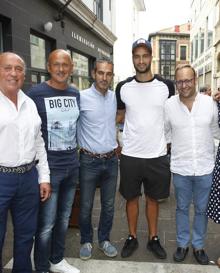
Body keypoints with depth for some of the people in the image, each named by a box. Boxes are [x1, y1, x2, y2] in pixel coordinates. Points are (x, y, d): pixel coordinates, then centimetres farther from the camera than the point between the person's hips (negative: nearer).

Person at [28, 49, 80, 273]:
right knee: (46, 224, 4)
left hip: (72, 166, 6)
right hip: (48, 167, -5)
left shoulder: (76, 94, 7)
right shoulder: (36, 93, -10)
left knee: (64, 218, 18)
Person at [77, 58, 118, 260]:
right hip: (89, 160, -4)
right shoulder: (82, 97, -12)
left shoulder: (115, 97, 3)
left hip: (111, 160, 4)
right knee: (86, 206, 9)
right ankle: (86, 241, 31)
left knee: (108, 205, 15)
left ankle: (104, 240, 35)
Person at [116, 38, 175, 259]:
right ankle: (132, 238, 31)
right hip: (130, 155, 0)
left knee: (153, 198, 14)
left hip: (157, 155, 0)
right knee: (131, 198, 13)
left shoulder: (166, 86, -2)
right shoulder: (123, 87, -1)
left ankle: (153, 239, 32)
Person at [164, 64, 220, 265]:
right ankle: (182, 244, 34)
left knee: (201, 209, 15)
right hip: (180, 167, 0)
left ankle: (198, 245, 34)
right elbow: (165, 134, 5)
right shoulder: (169, 105, -6)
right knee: (182, 208, 15)